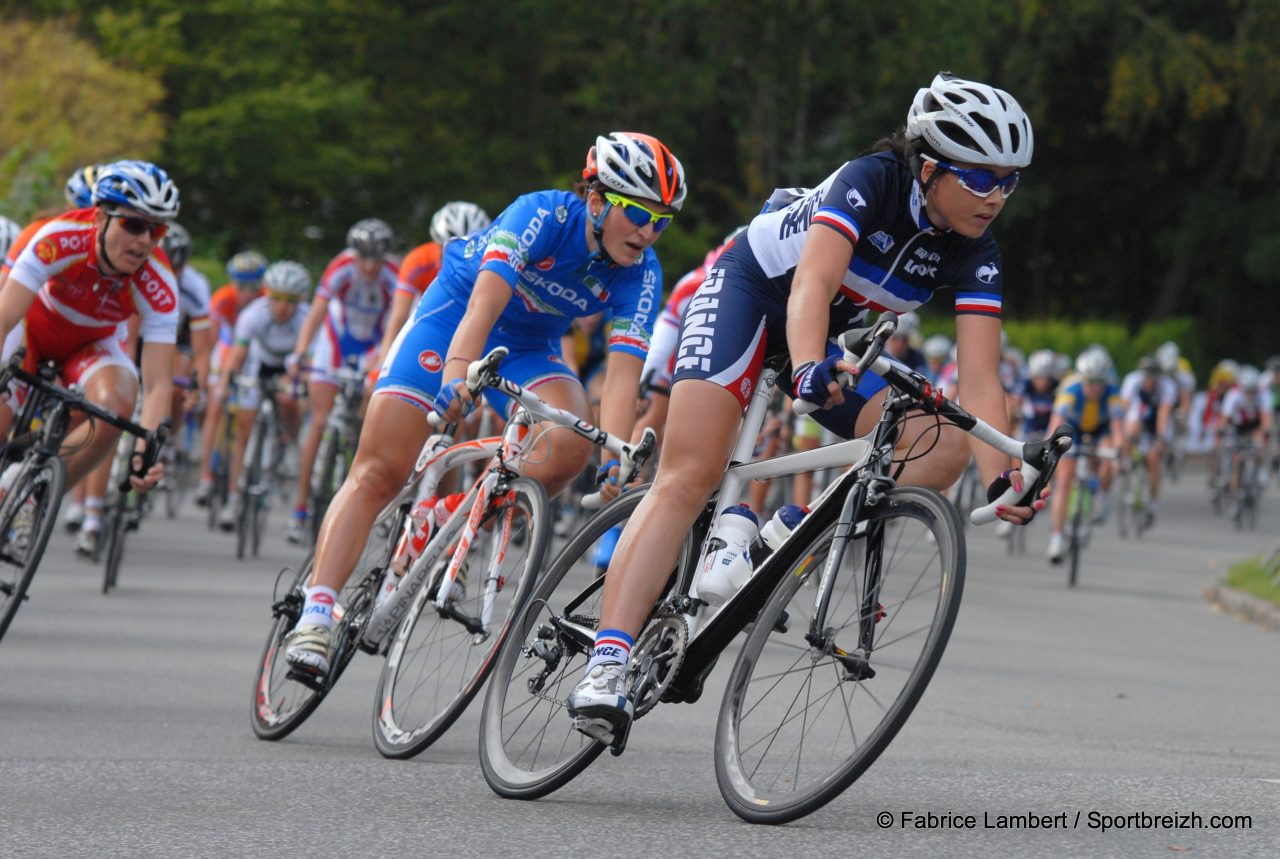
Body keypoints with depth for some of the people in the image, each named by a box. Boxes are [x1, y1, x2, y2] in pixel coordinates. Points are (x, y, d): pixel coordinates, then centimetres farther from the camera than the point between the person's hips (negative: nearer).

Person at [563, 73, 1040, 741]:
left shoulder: (973, 253, -15)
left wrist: (999, 475, -36)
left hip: (825, 336, 6)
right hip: (749, 286, -6)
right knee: (689, 478, -23)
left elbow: (980, 381, -20)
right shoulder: (871, 182, -29)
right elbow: (813, 283, -44)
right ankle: (608, 662, -32)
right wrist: (808, 368, -63)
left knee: (943, 447, -13)